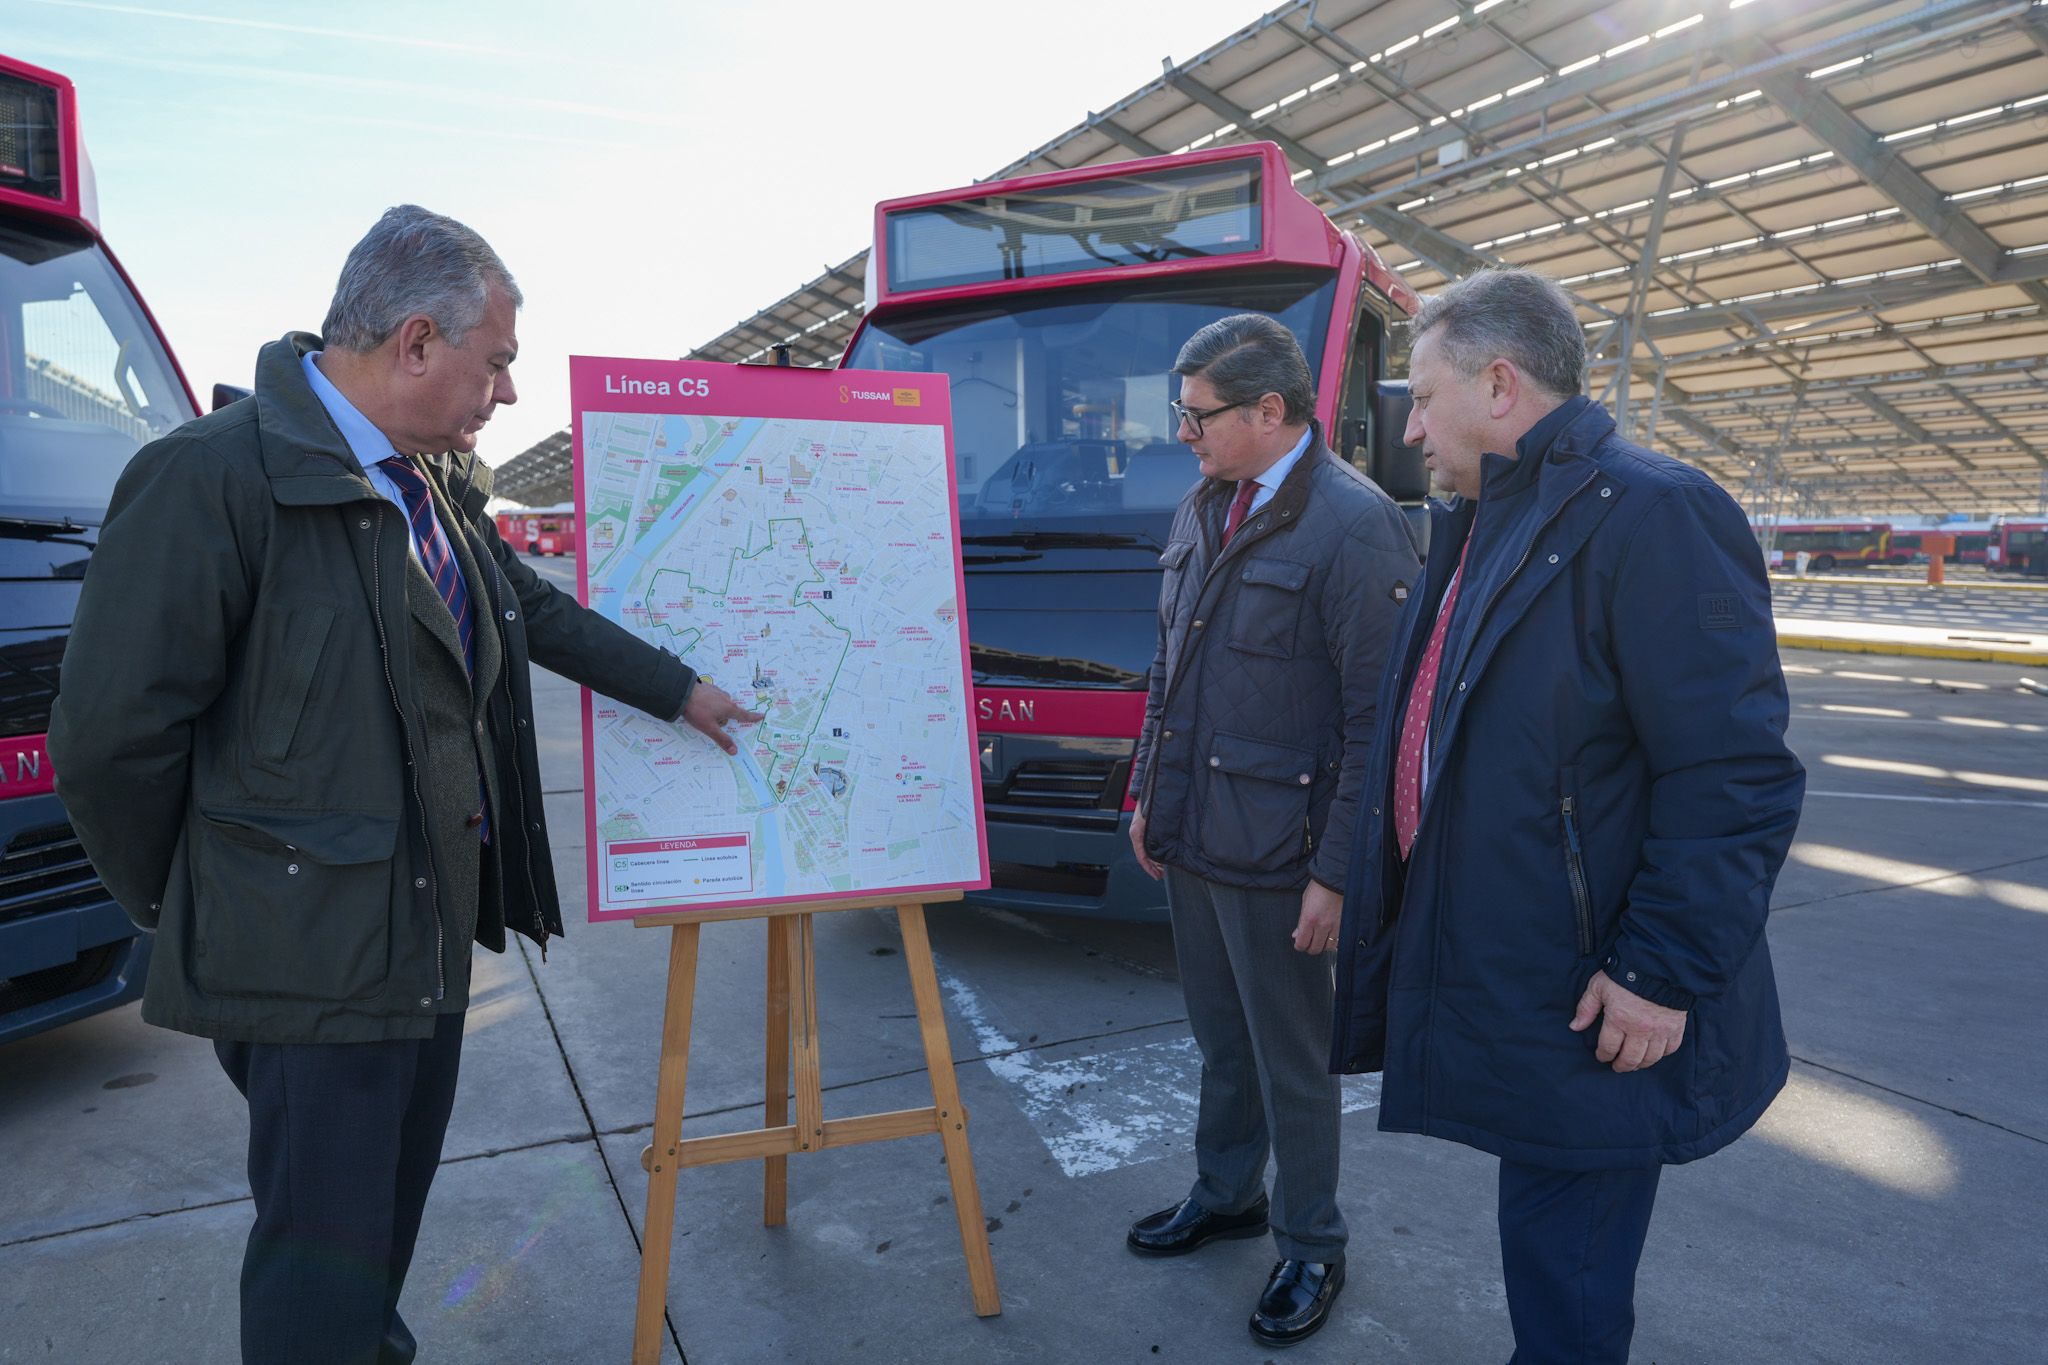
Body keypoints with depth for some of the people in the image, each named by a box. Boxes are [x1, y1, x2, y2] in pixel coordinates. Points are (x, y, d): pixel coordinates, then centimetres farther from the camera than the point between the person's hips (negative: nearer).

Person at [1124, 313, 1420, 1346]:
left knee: (1290, 1063, 10)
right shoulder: (1201, 510, 8)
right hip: (1190, 837, 7)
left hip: (1274, 854, -7)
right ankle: (1224, 1197, 43)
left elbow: (1379, 718, -17)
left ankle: (1311, 1249, 31)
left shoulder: (1353, 525, -16)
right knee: (1220, 1042, 22)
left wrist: (1337, 873, -17)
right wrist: (1148, 795, 14)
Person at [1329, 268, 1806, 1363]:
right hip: (1488, 978, 9)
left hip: (1584, 1012, -9)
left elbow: (1734, 772, -22)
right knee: (1550, 1244, 24)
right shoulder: (1478, 529, 12)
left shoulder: (1650, 513, -18)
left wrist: (1665, 971, -21)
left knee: (1560, 1265, 6)